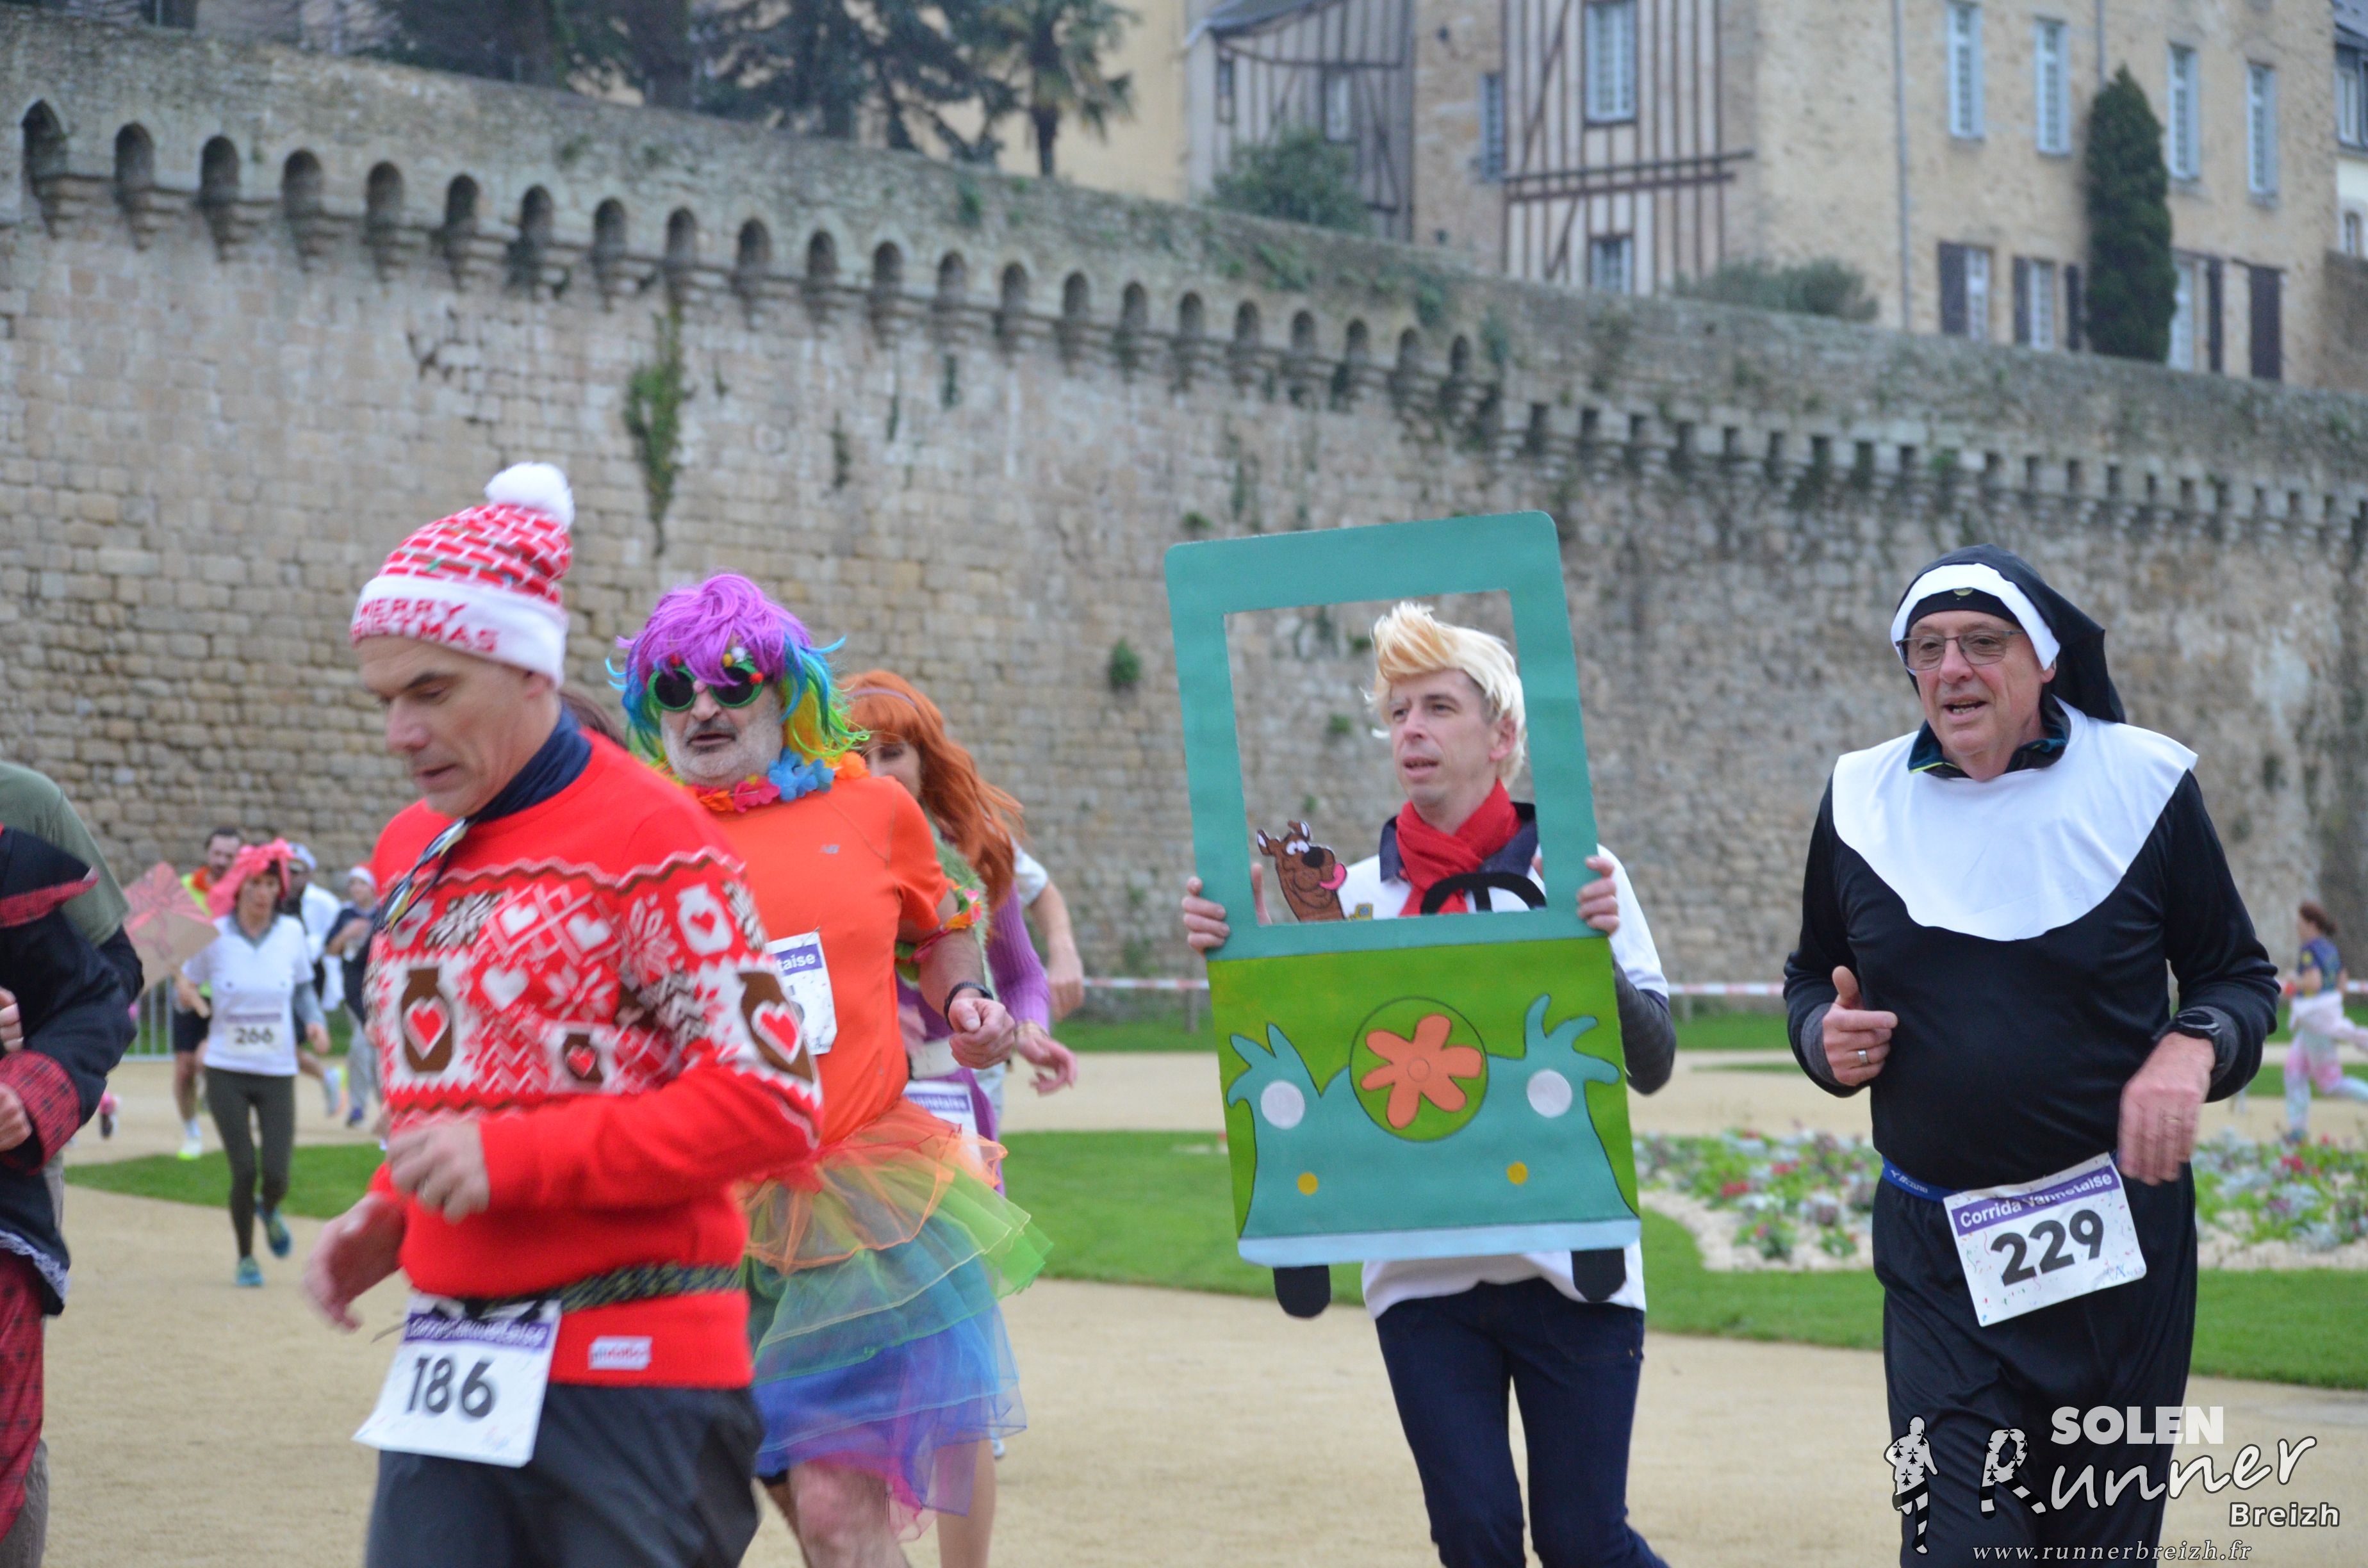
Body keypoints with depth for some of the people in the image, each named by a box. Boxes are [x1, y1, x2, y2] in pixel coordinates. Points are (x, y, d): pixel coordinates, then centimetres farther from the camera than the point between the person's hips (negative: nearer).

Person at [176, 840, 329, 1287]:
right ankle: (245, 1258, 19)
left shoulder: (292, 933, -1)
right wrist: (190, 996, -18)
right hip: (226, 1070, -1)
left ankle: (269, 1212, 34)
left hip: (277, 1070, 1)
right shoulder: (214, 936, -5)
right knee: (243, 1171, -6)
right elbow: (186, 986, 5)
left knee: (276, 1175, -5)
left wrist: (315, 1021, -5)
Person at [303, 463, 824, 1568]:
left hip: (631, 1368, -6)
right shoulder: (411, 852, 15)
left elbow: (771, 1101, -15)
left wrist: (512, 1159, -18)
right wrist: (385, 1217, 8)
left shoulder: (646, 839, -9)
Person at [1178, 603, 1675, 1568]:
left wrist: (1598, 948, -22)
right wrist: (1227, 952, -9)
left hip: (1566, 1261, -2)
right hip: (1423, 1271, 2)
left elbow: (1652, 1064, -6)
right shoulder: (1358, 892, 6)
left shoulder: (1572, 873, -2)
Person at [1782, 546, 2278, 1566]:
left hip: (2120, 1239, -1)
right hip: (1936, 1254, 1)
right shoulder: (1861, 798, 4)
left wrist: (2193, 1048, -15)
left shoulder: (2144, 782, -2)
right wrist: (1825, 1036, -5)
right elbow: (1809, 979, 18)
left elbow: (2239, 976, 6)